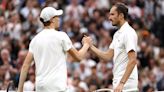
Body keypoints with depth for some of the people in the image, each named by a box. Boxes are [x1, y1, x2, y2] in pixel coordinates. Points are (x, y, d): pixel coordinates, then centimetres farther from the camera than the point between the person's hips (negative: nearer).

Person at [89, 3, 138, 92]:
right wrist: (90, 46, 6)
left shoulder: (128, 33, -14)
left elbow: (132, 61, -21)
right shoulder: (117, 34, 17)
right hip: (118, 84, 10)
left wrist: (121, 83, -26)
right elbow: (108, 56, 15)